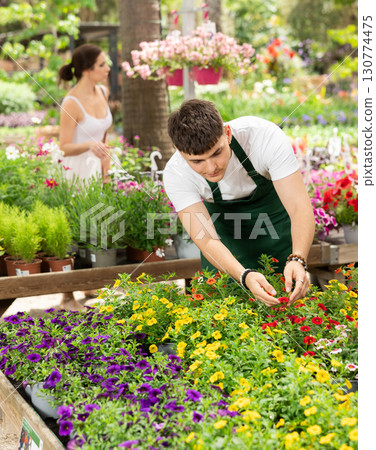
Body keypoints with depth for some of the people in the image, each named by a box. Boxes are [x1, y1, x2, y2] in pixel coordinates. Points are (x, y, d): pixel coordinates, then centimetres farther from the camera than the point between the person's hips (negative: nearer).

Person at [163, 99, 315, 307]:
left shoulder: (265, 136, -37)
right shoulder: (176, 175, -31)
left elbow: (300, 208, -36)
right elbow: (207, 241, -35)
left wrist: (297, 260, -54)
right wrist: (245, 276, -54)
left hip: (273, 208, 0)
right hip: (222, 217, 1)